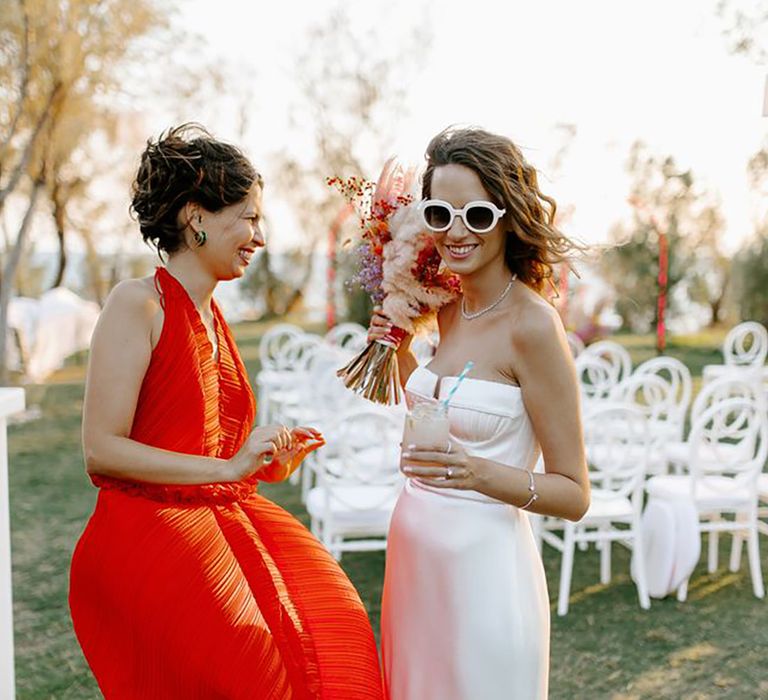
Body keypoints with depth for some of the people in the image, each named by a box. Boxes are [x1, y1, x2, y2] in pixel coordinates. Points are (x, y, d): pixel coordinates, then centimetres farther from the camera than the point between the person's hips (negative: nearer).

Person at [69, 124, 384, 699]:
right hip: (150, 527, -7)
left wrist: (272, 463, 5)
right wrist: (228, 468, -16)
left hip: (227, 516, 8)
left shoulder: (212, 317, 17)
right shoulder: (137, 303, -7)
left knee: (333, 630, -10)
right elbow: (101, 450, -14)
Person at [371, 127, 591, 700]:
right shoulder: (451, 310, 4)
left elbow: (574, 494, -14)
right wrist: (400, 346, 8)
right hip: (416, 556, 7)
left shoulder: (532, 324, -17)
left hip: (483, 566, -7)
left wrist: (482, 474, -30)